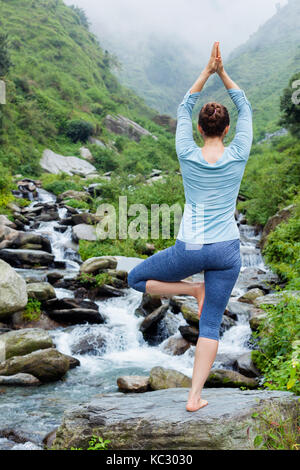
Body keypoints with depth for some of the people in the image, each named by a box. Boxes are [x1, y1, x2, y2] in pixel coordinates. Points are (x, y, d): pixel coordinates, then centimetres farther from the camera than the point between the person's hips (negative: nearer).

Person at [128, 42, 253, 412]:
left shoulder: (187, 155, -6)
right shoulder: (237, 157, -4)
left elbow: (184, 109, 10)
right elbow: (245, 110, 12)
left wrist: (207, 72, 11)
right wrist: (222, 73, 11)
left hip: (190, 249, -2)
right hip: (227, 251, 2)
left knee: (136, 279, 21)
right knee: (211, 324, 9)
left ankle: (193, 289, 9)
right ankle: (195, 396, 7)